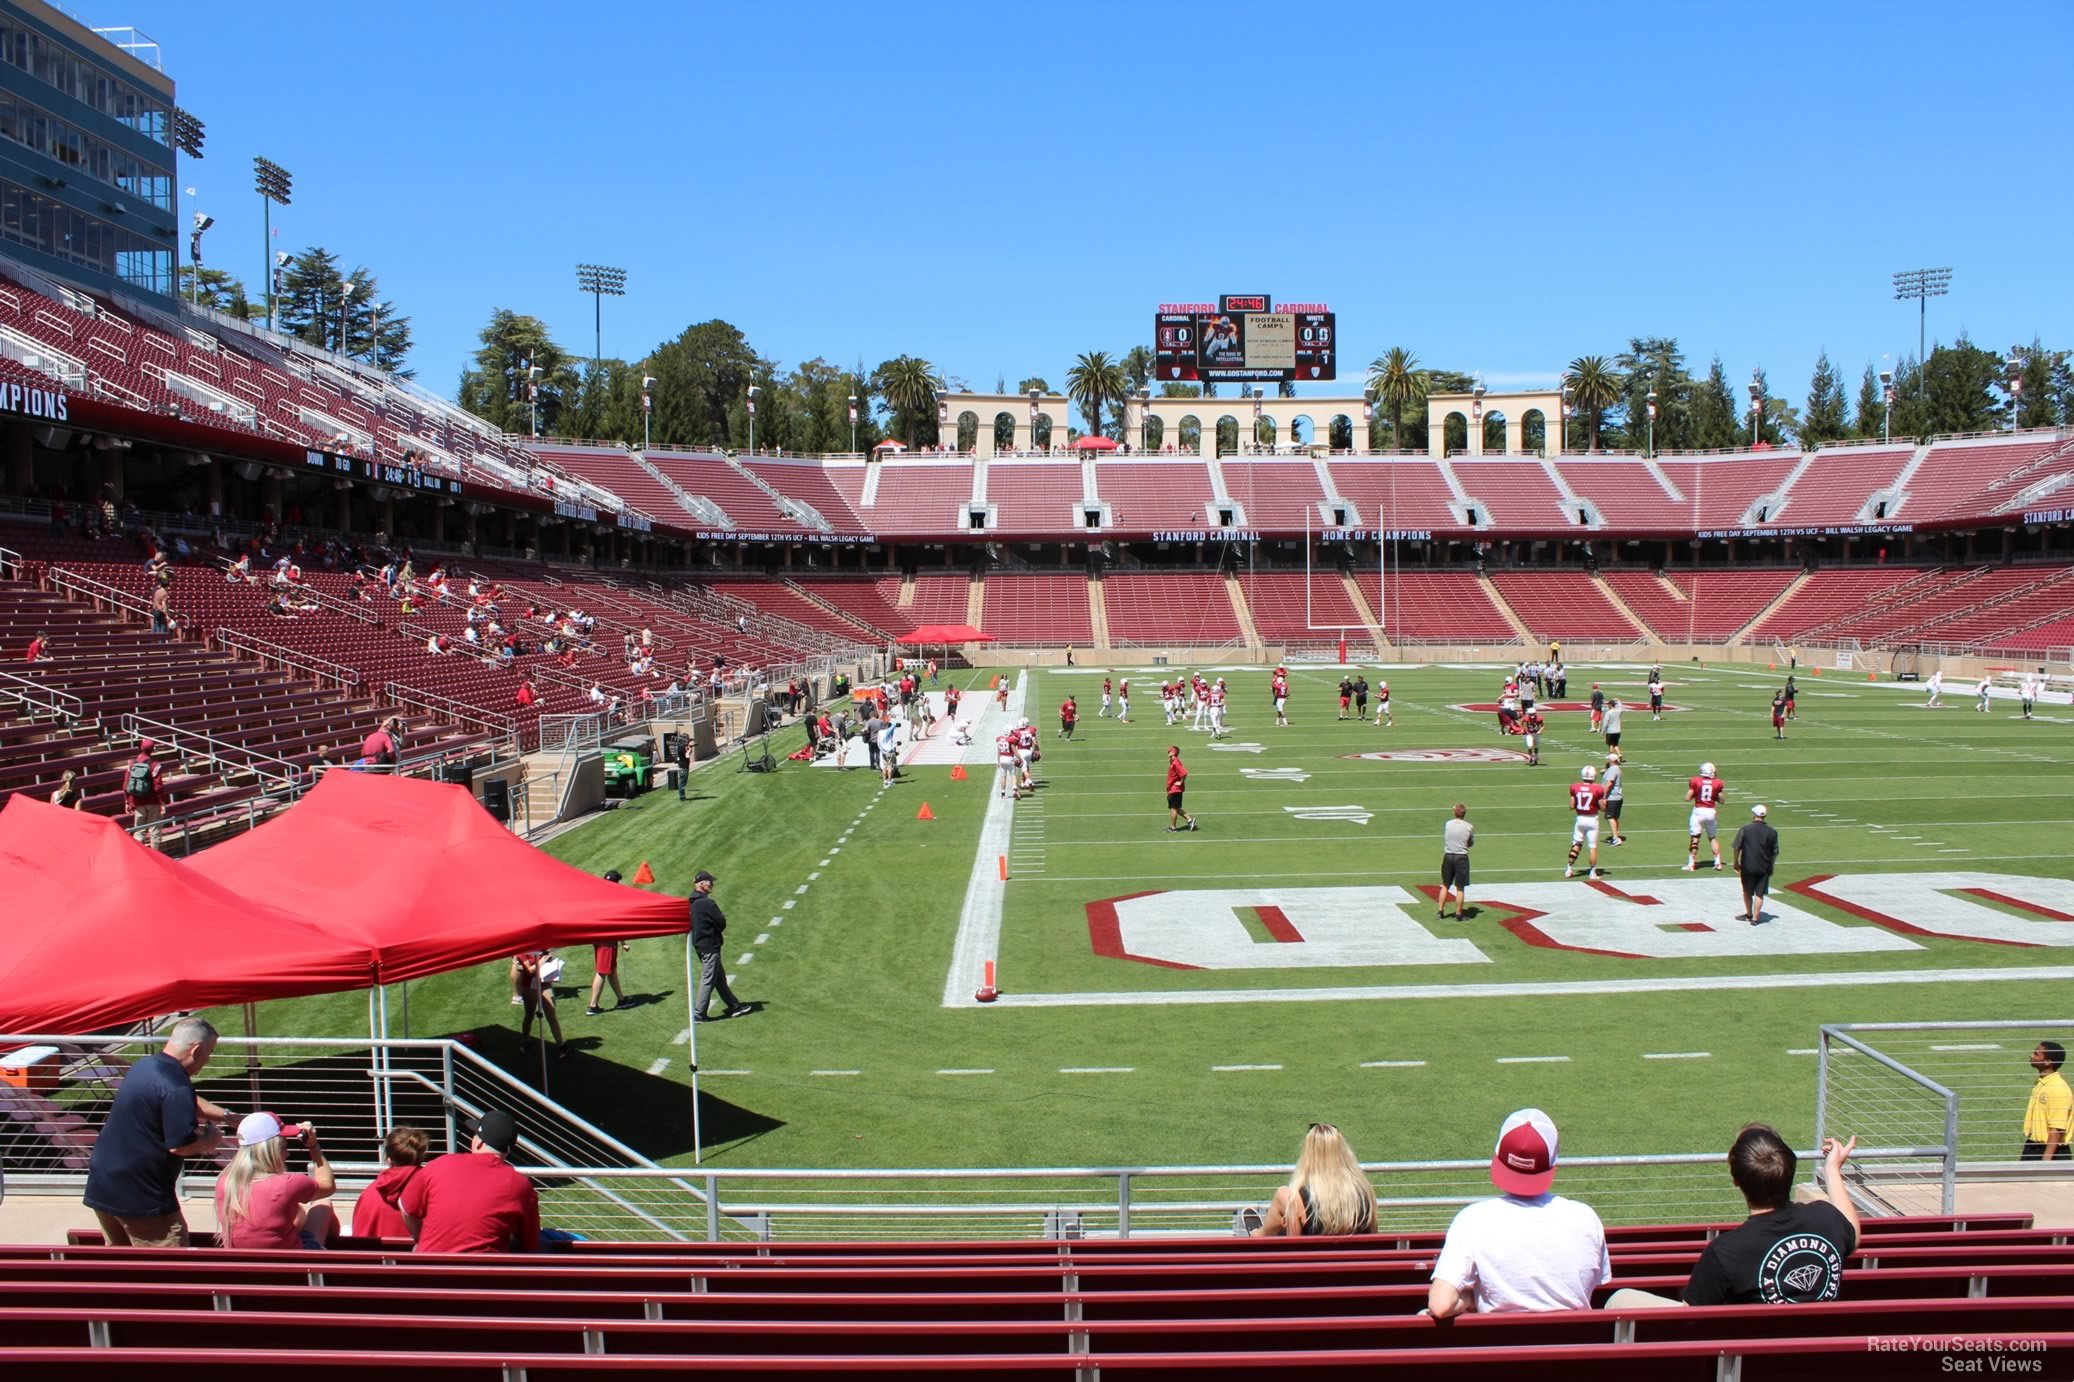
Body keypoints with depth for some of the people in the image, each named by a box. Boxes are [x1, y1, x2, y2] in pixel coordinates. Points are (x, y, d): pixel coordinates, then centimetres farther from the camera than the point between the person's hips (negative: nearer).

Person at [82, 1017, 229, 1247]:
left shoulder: (145, 1065, 9)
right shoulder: (176, 1087, -23)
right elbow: (180, 1145, -24)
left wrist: (225, 1116, 21)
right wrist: (211, 1139, -5)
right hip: (140, 1197, -10)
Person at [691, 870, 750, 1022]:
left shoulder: (691, 903, 8)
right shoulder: (707, 903, -22)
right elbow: (721, 923, -19)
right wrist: (723, 917, 5)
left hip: (699, 945, 10)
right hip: (710, 946, -10)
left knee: (720, 977, 16)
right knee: (708, 980, -2)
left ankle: (734, 1006, 24)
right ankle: (698, 1014, 2)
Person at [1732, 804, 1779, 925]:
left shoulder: (1744, 830, -6)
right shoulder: (1772, 832, -1)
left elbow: (1736, 848, -5)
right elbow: (1775, 853, 5)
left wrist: (1736, 864, 6)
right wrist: (1770, 867, 16)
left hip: (1747, 867, -1)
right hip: (1764, 868, 1)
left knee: (1747, 892, 17)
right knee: (1759, 894, 6)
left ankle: (1749, 914, 28)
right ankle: (1755, 918, 4)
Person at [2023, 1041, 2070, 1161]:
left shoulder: (2058, 1089, -20)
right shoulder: (2040, 1084, 9)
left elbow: (2057, 1130, -22)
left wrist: (2046, 1160, -24)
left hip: (2051, 1152, -9)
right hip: (2032, 1150, 9)